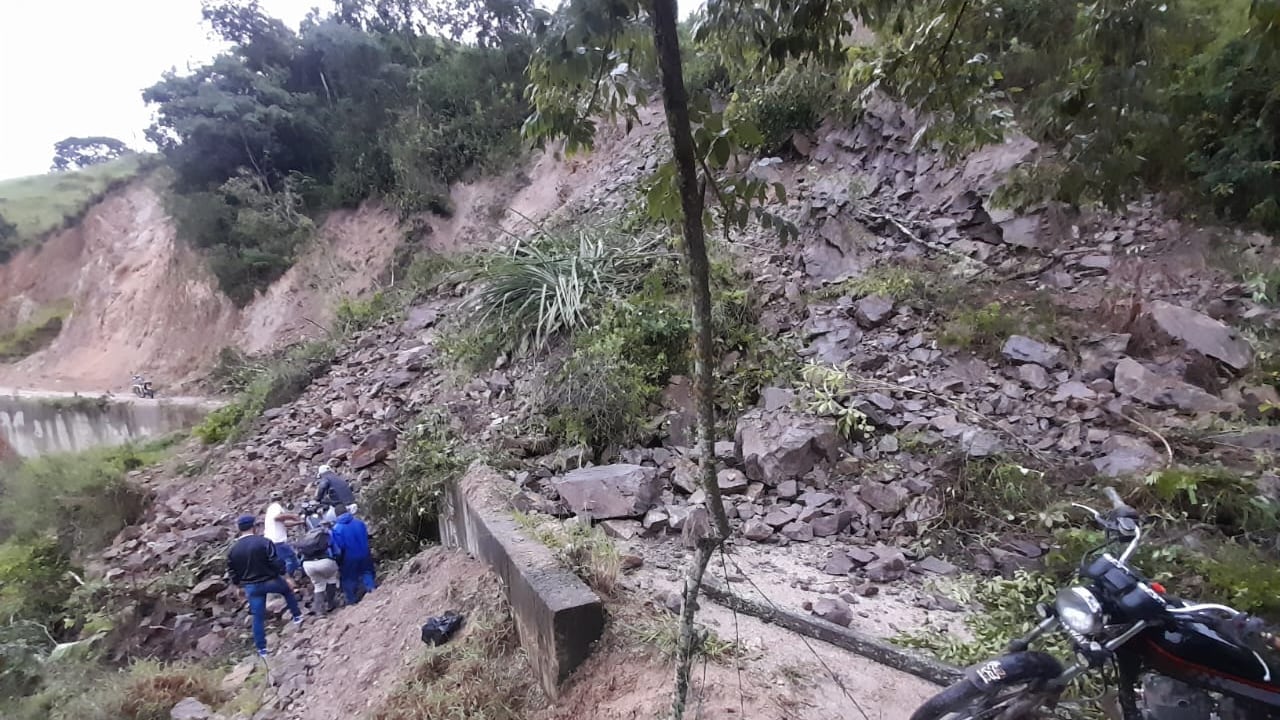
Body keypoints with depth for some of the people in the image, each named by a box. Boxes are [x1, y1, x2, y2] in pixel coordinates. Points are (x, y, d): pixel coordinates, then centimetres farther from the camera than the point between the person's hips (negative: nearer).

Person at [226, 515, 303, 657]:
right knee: (287, 591, 29)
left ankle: (262, 649, 20)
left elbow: (232, 572, 7)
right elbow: (276, 563, -18)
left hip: (251, 587, 3)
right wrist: (282, 571, 2)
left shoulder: (233, 550, -2)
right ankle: (297, 616, 33)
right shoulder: (264, 542, -17)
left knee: (258, 617, 12)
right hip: (270, 580, -3)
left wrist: (239, 585, 23)